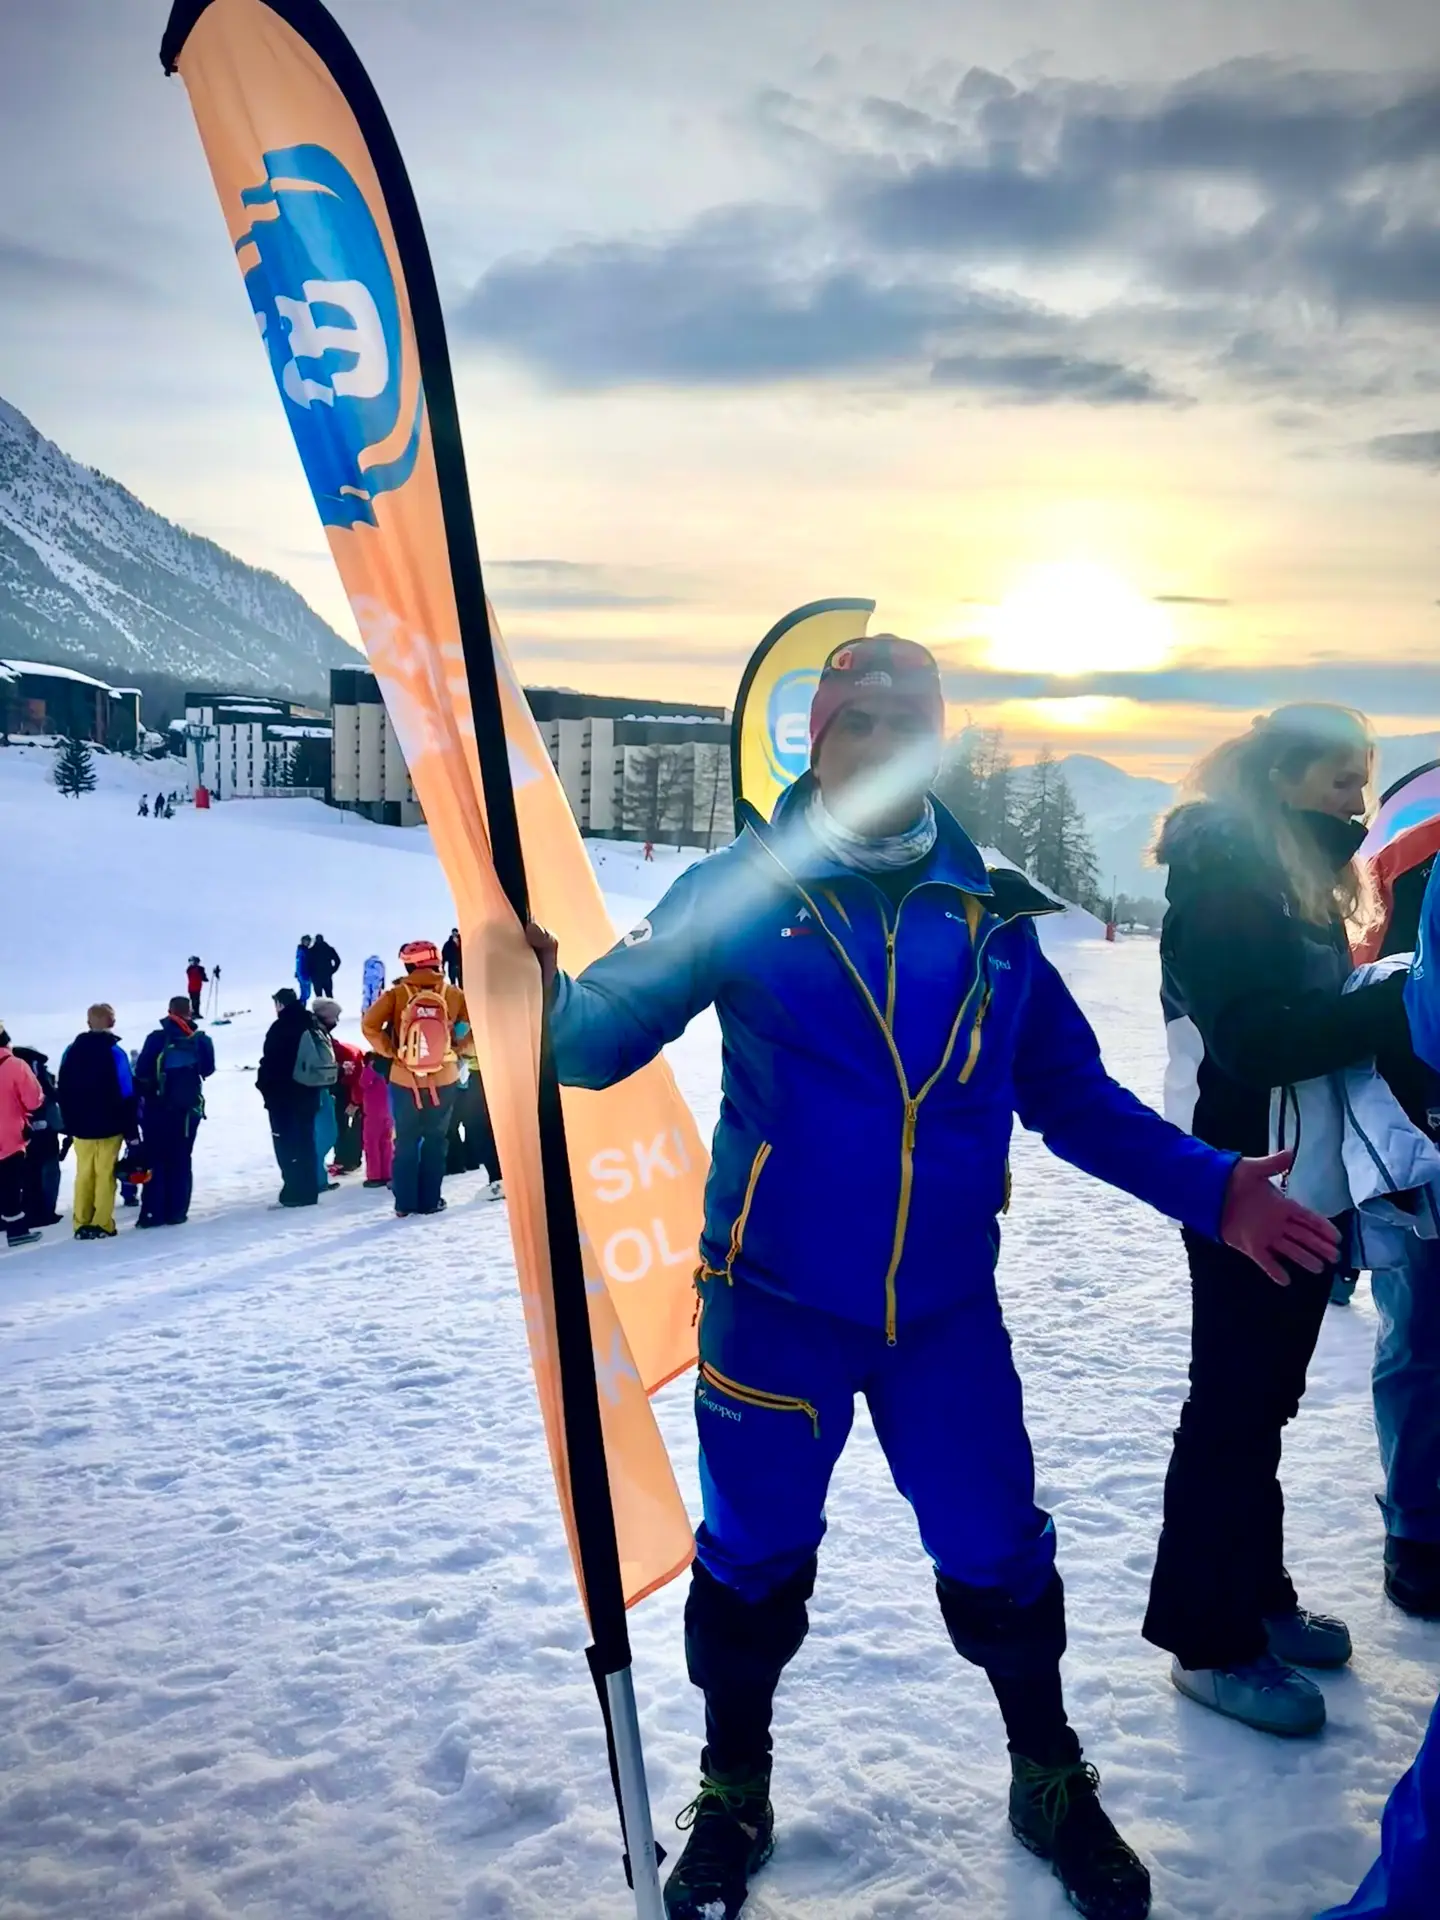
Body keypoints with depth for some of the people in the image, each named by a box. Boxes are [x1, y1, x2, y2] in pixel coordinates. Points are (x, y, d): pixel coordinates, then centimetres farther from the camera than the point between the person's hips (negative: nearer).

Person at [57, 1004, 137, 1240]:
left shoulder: (71, 1052, 5)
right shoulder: (115, 1052, -10)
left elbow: (63, 1093, 9)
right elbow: (126, 1095, -11)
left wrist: (70, 1125, 16)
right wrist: (130, 1131, -6)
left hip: (80, 1127, 4)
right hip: (109, 1126, -4)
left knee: (84, 1174, 10)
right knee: (105, 1175, 0)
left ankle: (82, 1224, 10)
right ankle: (102, 1224, 0)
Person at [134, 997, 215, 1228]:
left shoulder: (157, 1039, -11)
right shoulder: (200, 1040, -3)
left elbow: (141, 1073, -10)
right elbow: (208, 1069, 11)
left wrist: (145, 1094, 6)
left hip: (157, 1108, -2)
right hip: (188, 1109, 2)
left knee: (154, 1160, 5)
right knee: (180, 1160, 9)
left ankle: (152, 1212, 2)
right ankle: (176, 1212, 7)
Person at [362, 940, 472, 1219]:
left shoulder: (397, 994, -4)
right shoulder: (453, 994, -2)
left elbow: (369, 1026, -13)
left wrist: (389, 1051, 0)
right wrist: (460, 1048, 7)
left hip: (405, 1081, 0)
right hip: (444, 1081, 0)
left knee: (406, 1141, 12)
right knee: (435, 1140, 13)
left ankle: (404, 1203, 13)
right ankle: (429, 1201, 14)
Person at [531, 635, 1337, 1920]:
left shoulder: (991, 915, 2)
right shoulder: (739, 890, -7)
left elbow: (1072, 1094, 8)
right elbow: (609, 1032, -12)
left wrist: (1208, 1190, 0)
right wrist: (547, 997, -34)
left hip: (947, 1308, 2)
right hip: (775, 1304, -2)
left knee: (998, 1554, 14)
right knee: (755, 1560, 12)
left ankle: (1050, 1782, 42)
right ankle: (733, 1797, 39)